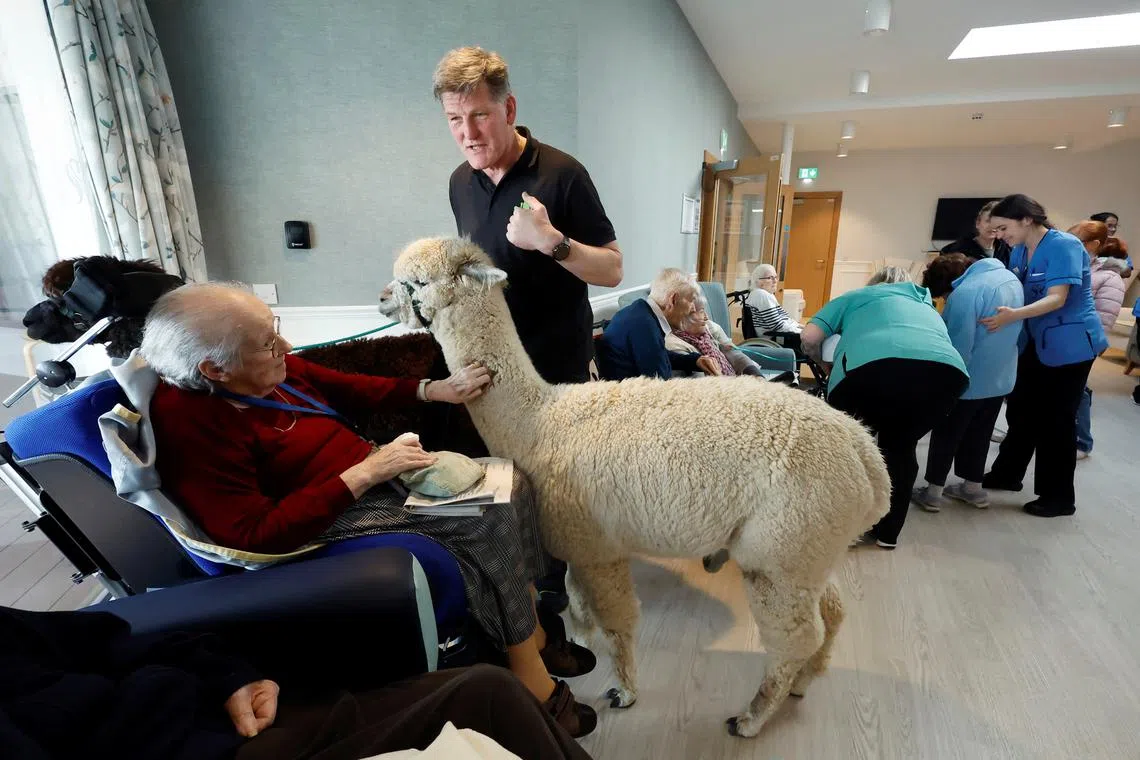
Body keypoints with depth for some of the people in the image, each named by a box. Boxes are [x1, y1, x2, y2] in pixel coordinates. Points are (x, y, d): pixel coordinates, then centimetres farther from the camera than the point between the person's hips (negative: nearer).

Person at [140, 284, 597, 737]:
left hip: (372, 469, 9)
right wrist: (364, 473, -26)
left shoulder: (268, 369, -1)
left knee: (509, 483, 0)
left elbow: (346, 389, 11)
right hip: (335, 515, -8)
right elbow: (257, 534, -25)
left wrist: (434, 390, 1)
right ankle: (535, 688, 0)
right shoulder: (189, 425, -23)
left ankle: (534, 635, 12)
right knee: (493, 524, -20)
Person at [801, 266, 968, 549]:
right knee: (900, 446, 27)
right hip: (946, 370, 4)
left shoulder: (857, 296, 31)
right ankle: (888, 532, 32)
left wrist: (829, 365, 39)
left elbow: (810, 338, 20)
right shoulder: (927, 307, 43)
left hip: (876, 364, -3)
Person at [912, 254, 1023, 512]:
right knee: (978, 435, 20)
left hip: (970, 381, -8)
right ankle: (973, 488, 30)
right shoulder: (1010, 278, 7)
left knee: (946, 434, 6)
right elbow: (1011, 330, 17)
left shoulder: (965, 293, -23)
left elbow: (957, 348, -22)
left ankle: (933, 492, 12)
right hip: (1001, 378, 8)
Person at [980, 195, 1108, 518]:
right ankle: (1007, 473, 31)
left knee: (1056, 419, 0)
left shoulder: (1064, 246, -20)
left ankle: (1059, 497, 15)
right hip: (1035, 343, 7)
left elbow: (1057, 299, -29)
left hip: (1070, 345, -7)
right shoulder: (1018, 251, 3)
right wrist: (996, 308, -9)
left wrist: (1013, 316, -44)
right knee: (1021, 410, 15)